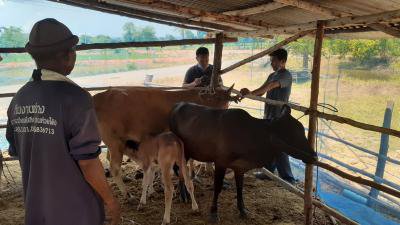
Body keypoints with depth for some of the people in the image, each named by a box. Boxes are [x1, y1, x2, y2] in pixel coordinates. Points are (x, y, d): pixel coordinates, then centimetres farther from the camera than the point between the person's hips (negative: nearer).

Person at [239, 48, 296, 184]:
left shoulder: (286, 75, -13)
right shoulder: (272, 75, 15)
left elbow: (269, 86, -30)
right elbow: (261, 93, 11)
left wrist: (250, 93, -38)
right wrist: (247, 93, -7)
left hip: (278, 117, -9)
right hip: (269, 115, 9)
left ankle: (288, 178, 7)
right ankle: (269, 172, 28)